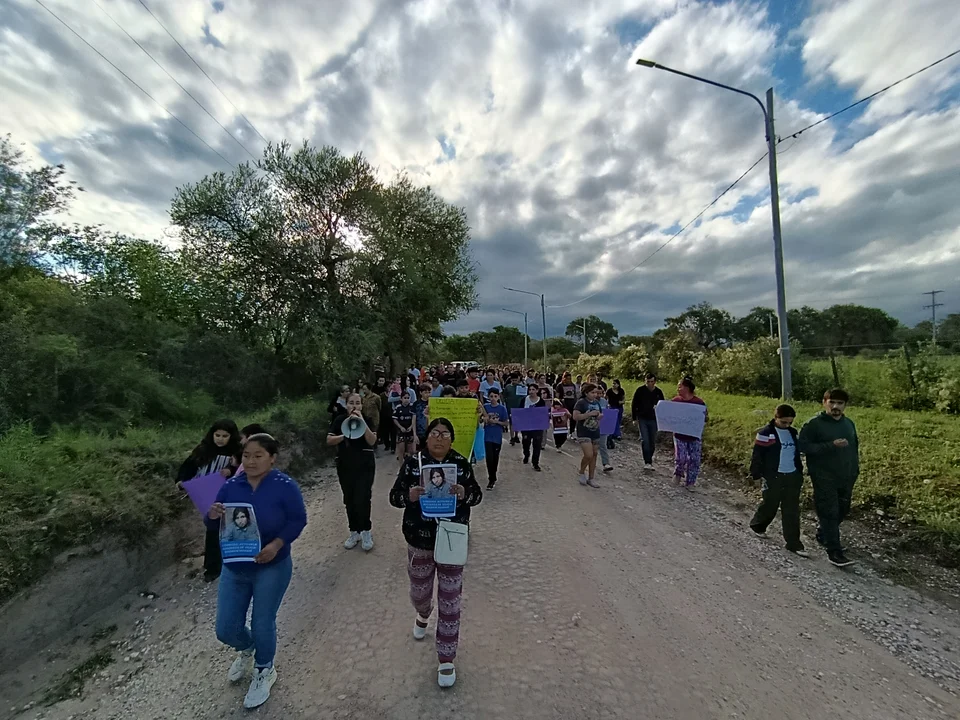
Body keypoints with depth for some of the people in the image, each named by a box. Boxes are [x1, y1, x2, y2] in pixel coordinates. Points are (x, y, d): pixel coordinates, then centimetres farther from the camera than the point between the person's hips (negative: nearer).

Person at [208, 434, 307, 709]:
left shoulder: (285, 486, -17)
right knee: (226, 629, 11)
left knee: (262, 625, 9)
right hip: (234, 567, 4)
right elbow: (215, 527, 0)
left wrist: (276, 544, -27)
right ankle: (247, 650, 48)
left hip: (272, 568, -4)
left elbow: (298, 520, -15)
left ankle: (264, 672, 39)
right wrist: (213, 516, -23)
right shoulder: (231, 486, -5)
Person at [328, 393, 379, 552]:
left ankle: (366, 532, 13)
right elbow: (329, 441, -7)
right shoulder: (340, 420, -1)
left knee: (362, 500, -8)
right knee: (349, 500, 9)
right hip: (345, 466, 3)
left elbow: (372, 441, -19)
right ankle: (354, 532, 26)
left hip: (365, 467, -3)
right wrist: (345, 435, -23)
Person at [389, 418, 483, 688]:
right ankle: (423, 616, 59)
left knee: (450, 601, 6)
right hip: (419, 540, 1)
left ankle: (446, 660, 26)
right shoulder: (412, 463, -9)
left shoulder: (461, 463, -6)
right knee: (419, 591, 22)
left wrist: (465, 494, -25)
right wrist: (409, 496, -30)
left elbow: (477, 494, -3)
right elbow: (394, 496, -8)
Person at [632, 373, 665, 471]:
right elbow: (633, 405, 1)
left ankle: (649, 459, 25)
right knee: (645, 440, -12)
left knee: (652, 442, 8)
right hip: (642, 419, -3)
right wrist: (635, 418, -3)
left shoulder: (659, 392, 3)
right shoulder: (640, 390, -5)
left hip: (653, 420, 3)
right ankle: (647, 462, -9)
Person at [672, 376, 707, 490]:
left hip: (694, 436, 0)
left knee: (694, 459, 4)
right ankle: (678, 473, 26)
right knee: (680, 458, -4)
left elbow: (704, 419, -1)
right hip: (679, 435, 0)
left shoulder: (699, 402, -9)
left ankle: (690, 482, 20)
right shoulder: (675, 401, -3)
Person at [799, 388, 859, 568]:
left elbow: (855, 447, 19)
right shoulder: (814, 424, -13)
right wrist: (831, 445, -25)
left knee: (842, 511, 18)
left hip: (846, 478, 7)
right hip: (824, 478, -7)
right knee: (829, 513, -5)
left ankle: (823, 535, 38)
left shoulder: (849, 424, 9)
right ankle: (834, 551, 2)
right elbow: (804, 446, -18)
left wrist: (855, 469, 14)